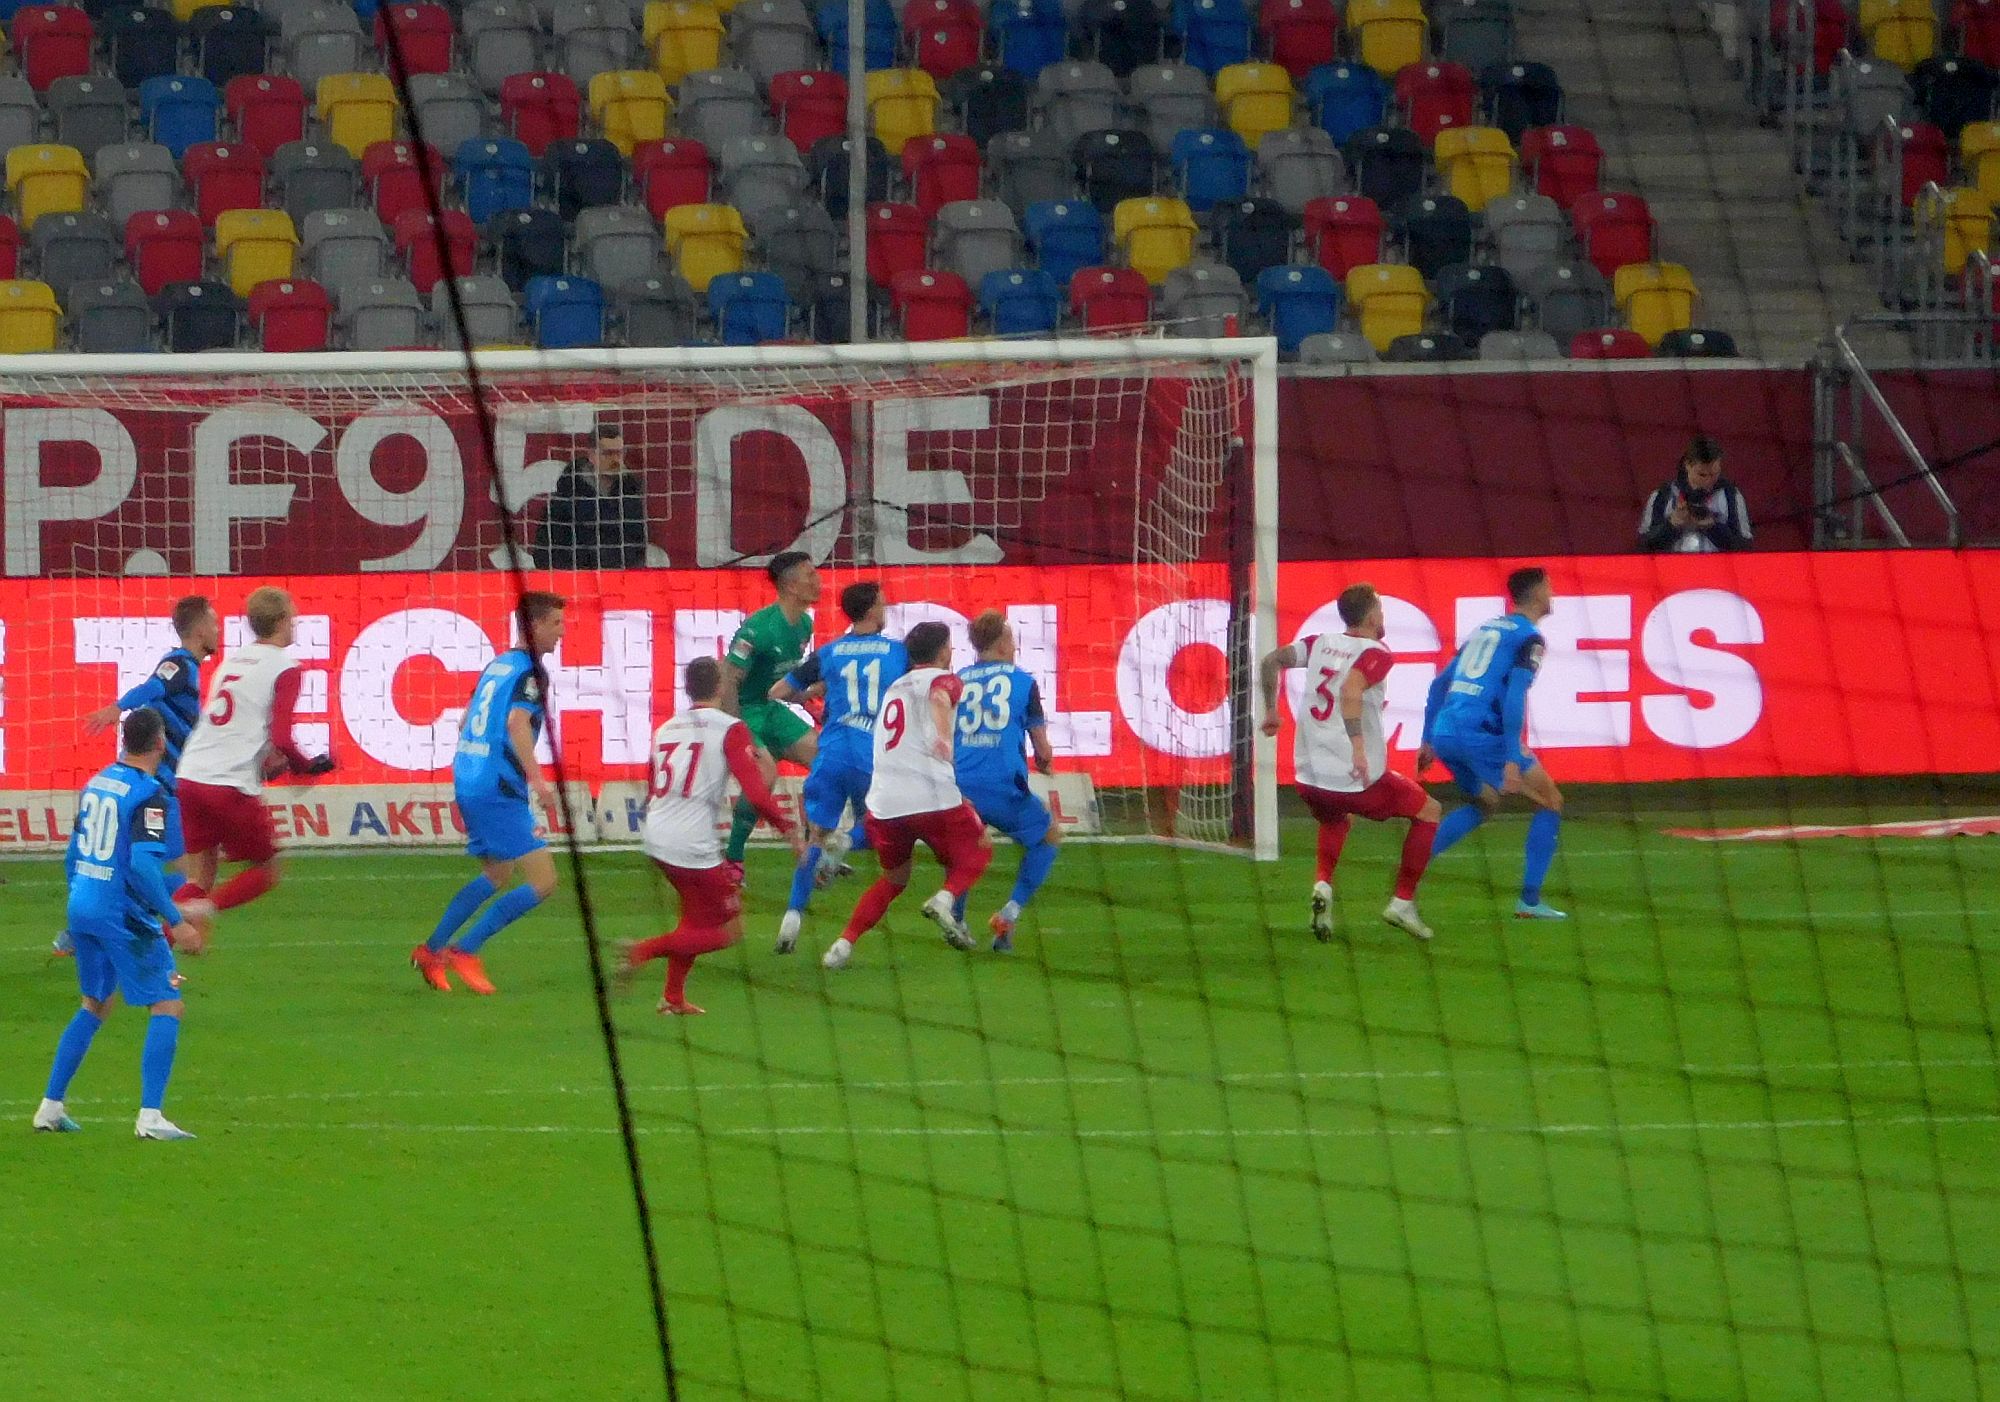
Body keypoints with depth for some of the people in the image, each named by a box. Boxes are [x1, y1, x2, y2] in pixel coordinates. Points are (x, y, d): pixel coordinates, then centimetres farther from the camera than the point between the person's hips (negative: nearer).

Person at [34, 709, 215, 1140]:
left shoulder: (96, 784, 10)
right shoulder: (150, 794, -14)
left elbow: (73, 855, 18)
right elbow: (143, 865, -24)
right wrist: (175, 921, -21)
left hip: (81, 908, 8)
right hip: (123, 916, -8)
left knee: (94, 1006, 22)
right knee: (167, 1007, -2)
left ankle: (50, 1107, 20)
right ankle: (150, 1117, -10)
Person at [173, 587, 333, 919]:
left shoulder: (232, 661, 18)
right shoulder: (284, 668, -5)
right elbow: (282, 739, -14)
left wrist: (270, 764, 30)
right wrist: (308, 768, 4)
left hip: (189, 777, 6)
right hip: (232, 786, -6)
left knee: (199, 879, 11)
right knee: (268, 870, 10)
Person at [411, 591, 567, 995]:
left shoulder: (497, 665, 16)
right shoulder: (531, 672, -10)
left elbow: (466, 722, 25)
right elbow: (517, 722, -27)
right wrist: (537, 780, -33)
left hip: (467, 782, 10)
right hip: (499, 791, -10)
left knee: (496, 875, 26)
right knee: (542, 882, -9)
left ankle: (431, 950, 26)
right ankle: (465, 951, -7)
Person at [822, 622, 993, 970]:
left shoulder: (894, 688, 24)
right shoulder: (943, 679, 4)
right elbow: (939, 699, -22)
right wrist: (943, 733, -41)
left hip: (883, 803, 6)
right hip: (933, 796, -6)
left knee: (893, 879, 24)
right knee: (977, 851, 18)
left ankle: (844, 944, 8)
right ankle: (946, 900, -11)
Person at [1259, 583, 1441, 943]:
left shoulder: (1321, 644, 9)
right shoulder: (1375, 654, -9)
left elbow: (1272, 660, 7)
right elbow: (1350, 690, -27)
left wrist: (1271, 711, 20)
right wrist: (1358, 746, -33)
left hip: (1309, 777, 6)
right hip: (1356, 778, -6)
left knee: (1335, 819, 39)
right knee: (1428, 812, 16)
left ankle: (1323, 884, 11)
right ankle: (1403, 902, 13)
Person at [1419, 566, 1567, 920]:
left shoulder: (1485, 630, 22)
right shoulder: (1528, 638, -3)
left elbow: (1439, 684, 23)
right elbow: (1514, 697, -17)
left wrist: (1428, 741, 26)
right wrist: (1512, 760, -20)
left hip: (1445, 732, 8)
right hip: (1481, 736, -8)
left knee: (1485, 803, 30)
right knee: (1550, 801, 7)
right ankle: (1530, 900, 4)